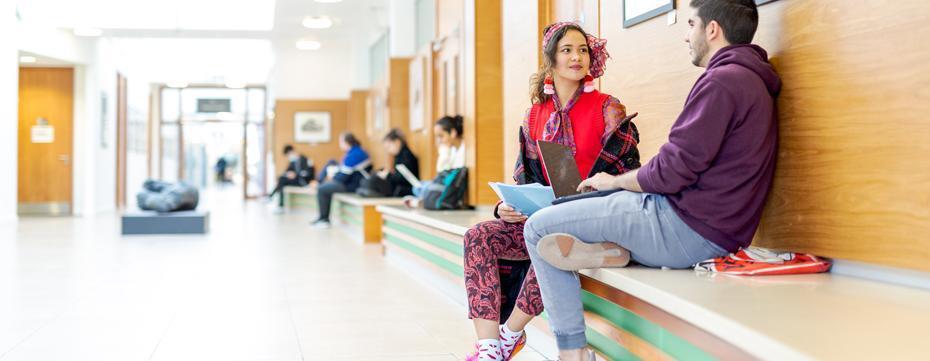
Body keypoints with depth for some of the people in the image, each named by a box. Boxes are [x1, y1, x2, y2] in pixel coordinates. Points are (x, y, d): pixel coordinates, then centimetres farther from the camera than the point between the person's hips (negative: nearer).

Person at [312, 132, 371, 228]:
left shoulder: (353, 156, -22)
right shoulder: (358, 151, 9)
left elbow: (343, 177, -20)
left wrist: (333, 176, -1)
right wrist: (334, 173, 6)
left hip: (352, 186, -10)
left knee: (321, 189, -5)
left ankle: (324, 219, 6)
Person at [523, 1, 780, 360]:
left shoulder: (723, 80, -16)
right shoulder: (748, 80, 18)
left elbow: (671, 172, -19)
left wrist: (613, 181, 0)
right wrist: (620, 182, 14)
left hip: (688, 227, -11)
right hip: (705, 230, 11)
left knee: (539, 227, -5)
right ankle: (616, 251, -7)